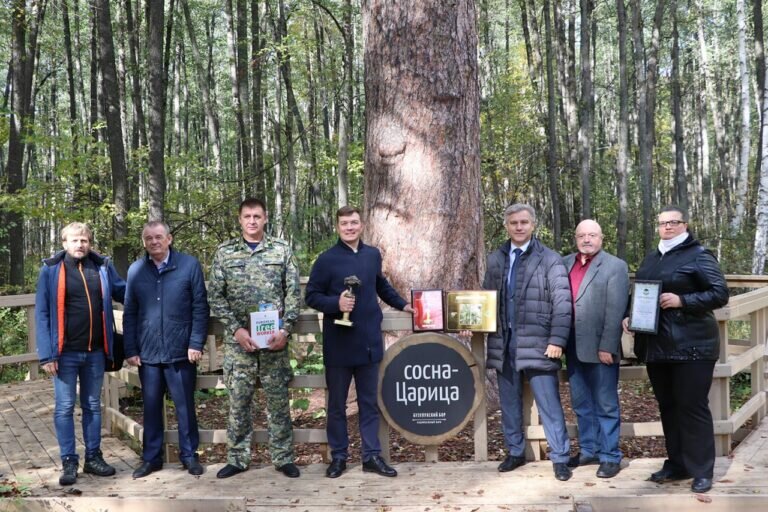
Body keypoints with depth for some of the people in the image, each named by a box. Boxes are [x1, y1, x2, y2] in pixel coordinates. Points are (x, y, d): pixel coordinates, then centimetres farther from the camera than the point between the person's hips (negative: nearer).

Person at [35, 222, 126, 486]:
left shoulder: (103, 266, 1)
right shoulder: (51, 269, -6)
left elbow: (124, 292, 15)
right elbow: (42, 313, -6)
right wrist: (47, 354, -12)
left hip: (95, 351, 3)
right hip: (65, 352, -3)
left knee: (93, 406, 13)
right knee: (64, 408, 3)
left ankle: (93, 457, 24)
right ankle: (69, 462, 13)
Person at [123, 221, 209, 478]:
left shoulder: (189, 265, -3)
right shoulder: (135, 270, 5)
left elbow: (200, 307, -4)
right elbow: (129, 313, 8)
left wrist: (196, 343, -9)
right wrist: (130, 350, 3)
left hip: (181, 351, -2)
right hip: (147, 352, 3)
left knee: (185, 406, 7)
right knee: (151, 407, 11)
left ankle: (189, 455, 20)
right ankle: (151, 457, 23)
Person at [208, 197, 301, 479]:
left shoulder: (282, 250, 3)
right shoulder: (224, 252, 4)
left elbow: (293, 293, 1)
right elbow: (216, 297, 1)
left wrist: (285, 330, -10)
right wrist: (236, 329, -9)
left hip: (274, 340, 0)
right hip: (238, 340, 1)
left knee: (278, 400, 5)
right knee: (238, 402, 7)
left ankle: (283, 458, 16)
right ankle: (237, 459, 19)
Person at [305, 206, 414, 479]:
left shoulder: (373, 255, 7)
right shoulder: (326, 259, -7)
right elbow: (311, 296, -4)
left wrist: (402, 304, 21)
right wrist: (336, 303, -19)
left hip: (369, 340, 4)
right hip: (338, 343, -3)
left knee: (369, 401, 9)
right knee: (337, 403, 8)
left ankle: (372, 455, 17)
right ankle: (339, 456, 19)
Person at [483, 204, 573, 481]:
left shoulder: (550, 259, -3)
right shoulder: (495, 259, 12)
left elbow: (562, 302, -8)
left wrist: (557, 340, -13)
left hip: (537, 344, -4)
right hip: (504, 343, 5)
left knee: (549, 404, -1)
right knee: (509, 403, 13)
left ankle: (560, 458, 9)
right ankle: (515, 452, 27)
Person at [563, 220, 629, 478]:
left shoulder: (615, 266, -6)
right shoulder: (565, 263, 10)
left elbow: (615, 310, -12)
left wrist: (606, 347, -16)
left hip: (600, 348, -5)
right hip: (573, 348, 6)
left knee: (605, 405, 3)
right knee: (581, 404, 15)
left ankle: (610, 457, 12)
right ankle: (588, 450, 27)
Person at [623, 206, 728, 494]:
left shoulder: (699, 255, -6)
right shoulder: (651, 260, 15)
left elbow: (720, 294, -12)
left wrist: (681, 300, -20)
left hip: (691, 345, -7)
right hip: (657, 345, 7)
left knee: (693, 407, -3)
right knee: (667, 406, 12)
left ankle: (701, 471, 6)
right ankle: (676, 464, 23)